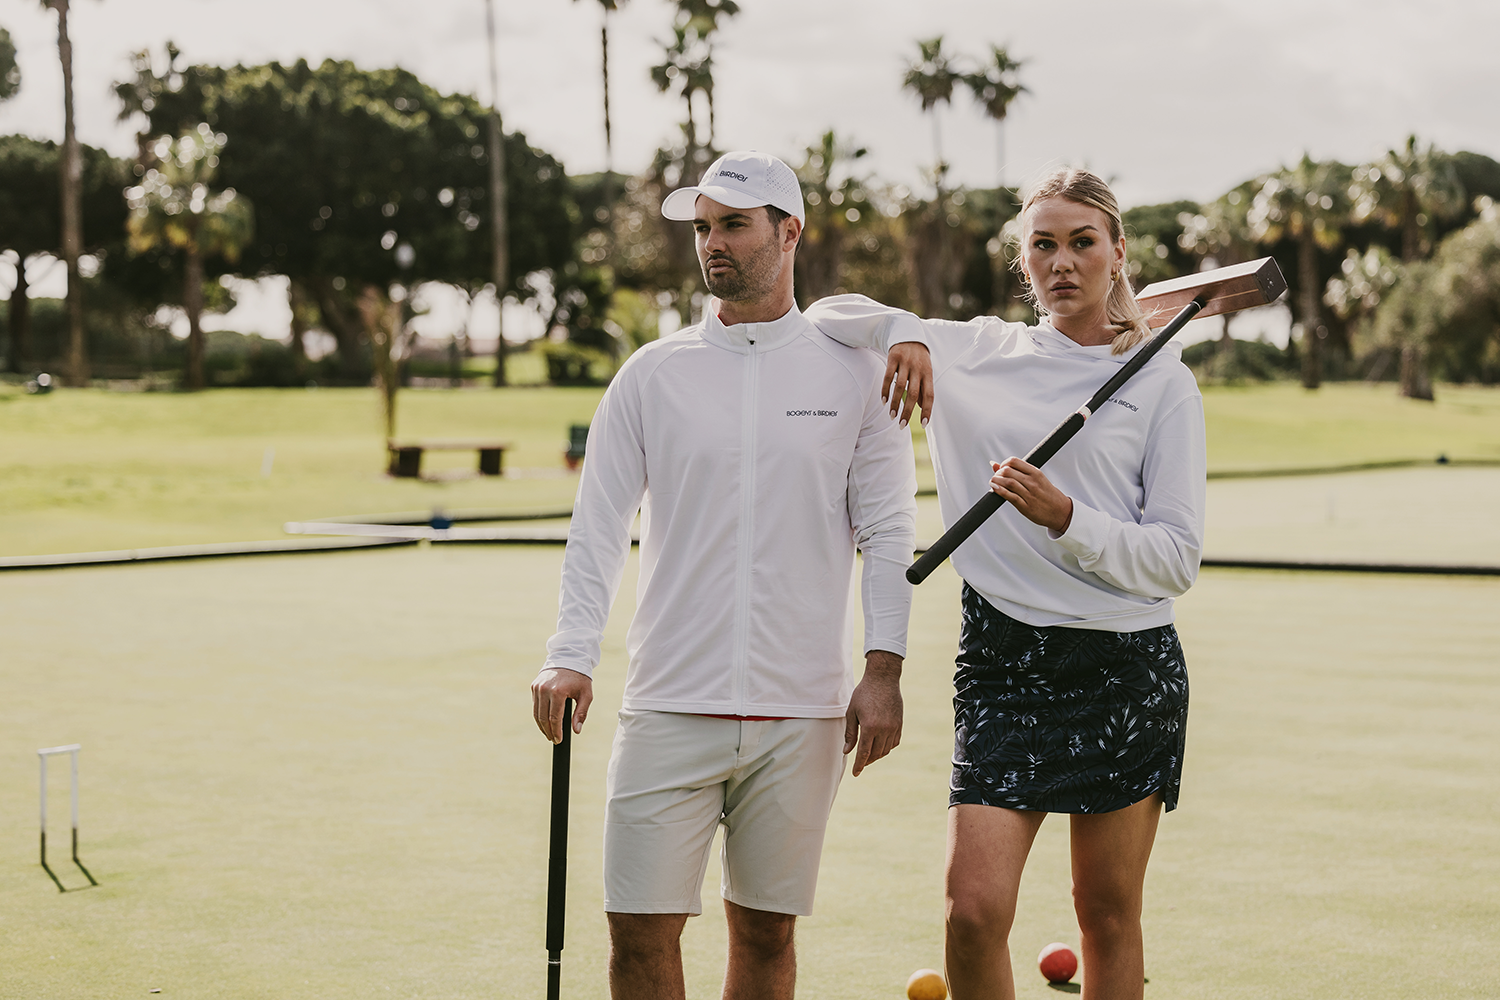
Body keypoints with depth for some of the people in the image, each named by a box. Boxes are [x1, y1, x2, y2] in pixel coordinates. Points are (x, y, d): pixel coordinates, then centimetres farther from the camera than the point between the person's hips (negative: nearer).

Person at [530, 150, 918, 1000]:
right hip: (669, 706, 0)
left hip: (803, 709, 0)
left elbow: (887, 530, 4)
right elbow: (599, 527, 4)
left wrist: (884, 671, -4)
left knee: (766, 932, 7)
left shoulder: (854, 372, 4)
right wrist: (571, 656, -9)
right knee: (641, 930, -3)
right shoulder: (651, 376, 6)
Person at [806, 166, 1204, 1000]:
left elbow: (1178, 559, -2)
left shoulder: (1163, 383, 3)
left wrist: (1066, 519, -17)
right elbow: (828, 316, 15)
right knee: (976, 909, -12)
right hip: (1005, 659, 1)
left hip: (1129, 670, -1)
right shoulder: (976, 352, 10)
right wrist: (900, 331, -5)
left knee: (1109, 916, 7)